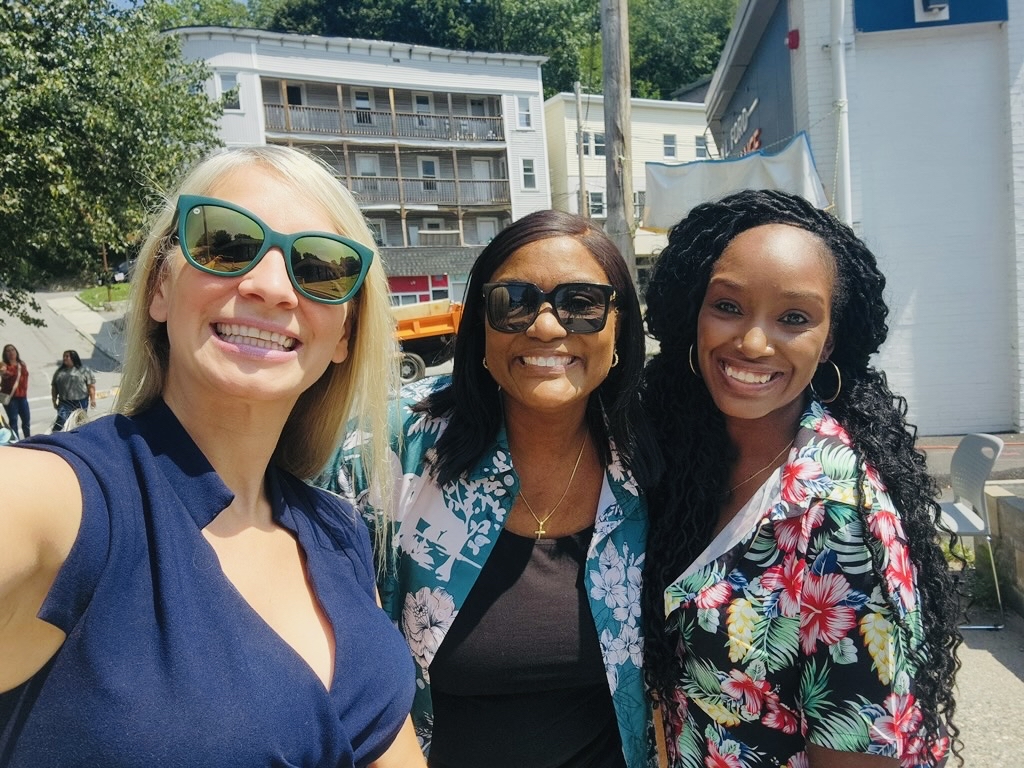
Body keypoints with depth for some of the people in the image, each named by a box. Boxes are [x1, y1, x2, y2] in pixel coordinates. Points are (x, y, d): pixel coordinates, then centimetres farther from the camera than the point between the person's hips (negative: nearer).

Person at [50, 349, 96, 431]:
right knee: (61, 421, -15)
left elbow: (91, 386, -2)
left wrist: (92, 399, -9)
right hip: (64, 403, 2)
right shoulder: (59, 372, 13)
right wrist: (54, 401, 10)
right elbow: (54, 387, 15)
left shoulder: (84, 370, 2)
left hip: (81, 403, -2)